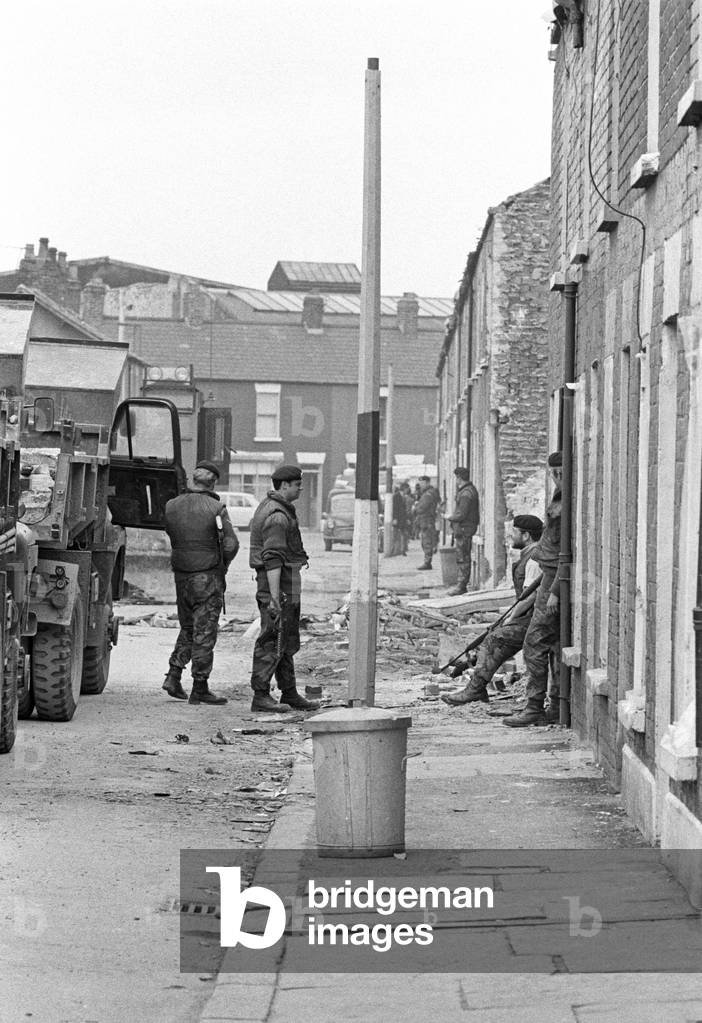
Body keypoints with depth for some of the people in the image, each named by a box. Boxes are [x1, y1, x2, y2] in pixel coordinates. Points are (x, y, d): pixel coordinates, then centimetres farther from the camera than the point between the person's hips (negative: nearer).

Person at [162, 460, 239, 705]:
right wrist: (223, 565, 6)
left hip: (181, 574, 5)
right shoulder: (216, 509, -12)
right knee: (204, 632, 1)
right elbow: (231, 544, -13)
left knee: (188, 628, 20)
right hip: (208, 577, -5)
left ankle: (174, 675, 9)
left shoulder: (171, 506, 2)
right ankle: (200, 688, 2)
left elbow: (168, 537, 8)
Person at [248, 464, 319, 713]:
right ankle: (260, 696, -5)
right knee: (273, 642, -7)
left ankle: (290, 694, 21)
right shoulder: (277, 517, -18)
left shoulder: (269, 506, 15)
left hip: (286, 584, 11)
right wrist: (274, 598, -27)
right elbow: (273, 559, -24)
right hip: (278, 582, -11)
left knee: (287, 642, 15)